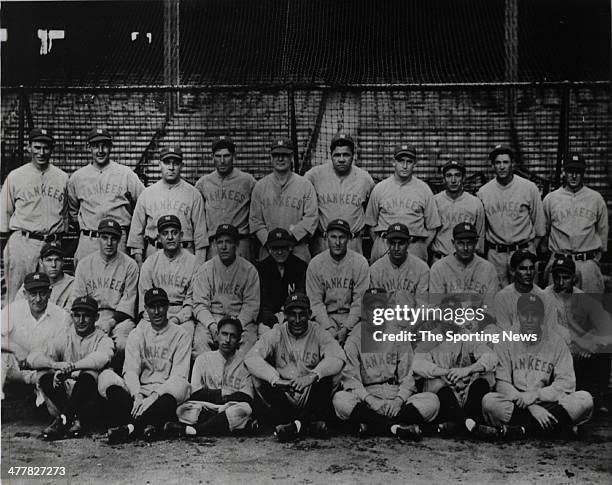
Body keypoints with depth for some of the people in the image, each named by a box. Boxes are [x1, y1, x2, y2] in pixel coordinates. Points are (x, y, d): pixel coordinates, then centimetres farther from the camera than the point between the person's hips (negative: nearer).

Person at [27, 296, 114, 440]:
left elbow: (102, 358, -23)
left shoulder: (102, 339, 4)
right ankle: (75, 419, -29)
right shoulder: (63, 338, 12)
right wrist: (56, 365, -25)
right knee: (44, 375, -22)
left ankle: (63, 419, -33)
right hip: (65, 392, 3)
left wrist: (72, 366, -31)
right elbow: (32, 358, -4)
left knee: (88, 374, -32)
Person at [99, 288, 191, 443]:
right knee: (107, 377, -23)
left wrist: (154, 396, -22)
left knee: (181, 387, -36)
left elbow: (179, 376, -5)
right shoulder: (137, 334, 15)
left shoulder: (180, 335, 6)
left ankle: (130, 428, -40)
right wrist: (137, 396, -20)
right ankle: (145, 426, -39)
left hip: (165, 393, -2)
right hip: (139, 390, 3)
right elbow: (130, 370, 1)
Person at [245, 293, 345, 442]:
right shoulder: (276, 334, 2)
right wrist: (275, 378, -31)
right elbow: (250, 358, -14)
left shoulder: (319, 333, 0)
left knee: (324, 374, -25)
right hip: (283, 400, 1)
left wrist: (312, 375, -37)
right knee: (259, 378, -23)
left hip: (310, 400, -1)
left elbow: (338, 358, -19)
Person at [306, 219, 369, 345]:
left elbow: (360, 301, -5)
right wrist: (329, 328, -14)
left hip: (352, 316, 0)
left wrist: (346, 328, -15)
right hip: (325, 316, 0)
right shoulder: (315, 264, 0)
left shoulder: (360, 262, -3)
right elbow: (315, 301, -2)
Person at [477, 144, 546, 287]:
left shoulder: (529, 188, 0)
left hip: (524, 251, -1)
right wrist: (483, 252, 6)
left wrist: (532, 249, 0)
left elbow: (539, 223, 4)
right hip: (495, 254, 1)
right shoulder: (483, 192, 4)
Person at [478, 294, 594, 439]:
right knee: (489, 401, -31)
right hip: (515, 405, -1)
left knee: (585, 399, -25)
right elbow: (502, 384, -5)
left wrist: (535, 395, -15)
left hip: (549, 404, 2)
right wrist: (531, 406, -17)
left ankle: (519, 430, -30)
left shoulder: (556, 342, 6)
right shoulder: (506, 342, 4)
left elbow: (566, 384, -1)